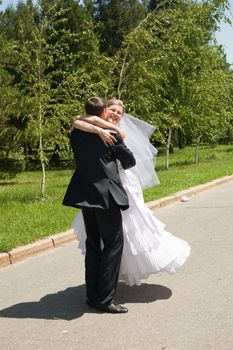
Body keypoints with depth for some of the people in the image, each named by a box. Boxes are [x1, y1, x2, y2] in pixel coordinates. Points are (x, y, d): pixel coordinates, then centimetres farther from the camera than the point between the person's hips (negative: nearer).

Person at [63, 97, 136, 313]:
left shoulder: (75, 134, 7)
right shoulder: (111, 132, -6)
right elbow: (129, 160, 3)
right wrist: (119, 165, 25)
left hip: (84, 195, 6)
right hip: (106, 195, -6)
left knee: (92, 244, 16)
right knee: (113, 244, 1)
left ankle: (92, 295, 21)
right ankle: (104, 299, -1)